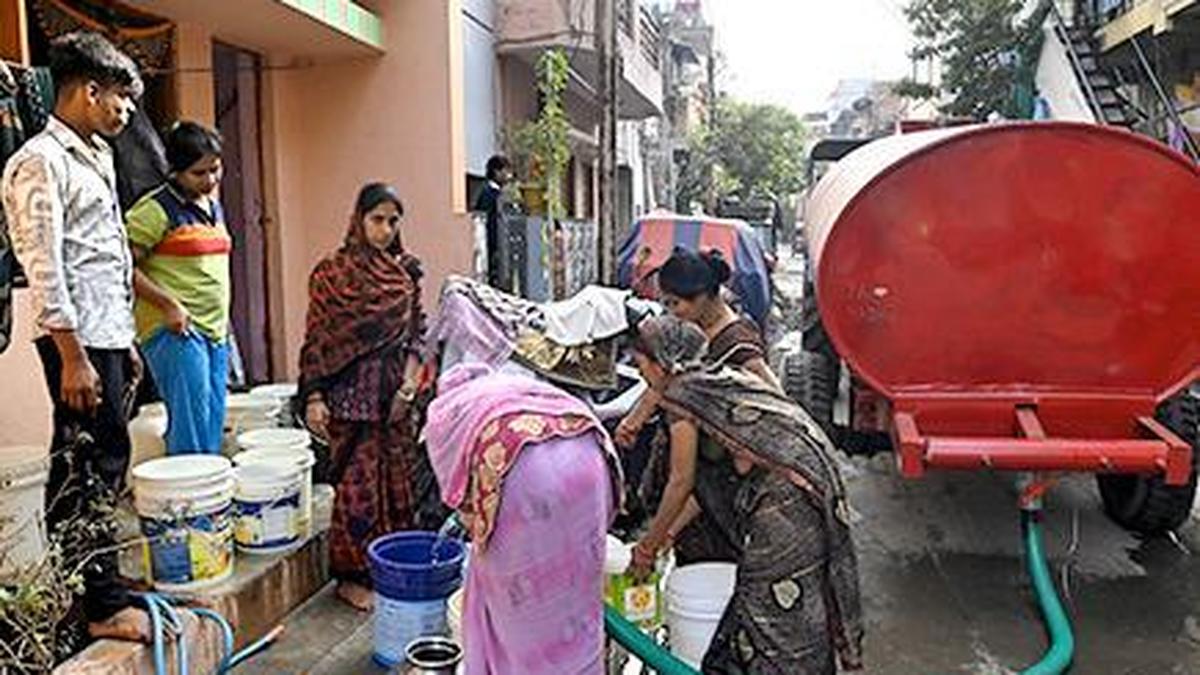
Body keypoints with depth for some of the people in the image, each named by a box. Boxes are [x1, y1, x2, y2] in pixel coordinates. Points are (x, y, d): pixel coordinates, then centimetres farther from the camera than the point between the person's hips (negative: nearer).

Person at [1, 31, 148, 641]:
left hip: (106, 338, 9)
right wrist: (73, 358, -20)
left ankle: (79, 590, 27)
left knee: (96, 470, 15)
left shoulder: (94, 159, 18)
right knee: (89, 473, -3)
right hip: (78, 342, -9)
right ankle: (102, 607, 7)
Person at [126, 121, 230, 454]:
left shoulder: (213, 206, 16)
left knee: (214, 425, 9)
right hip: (175, 332, -8)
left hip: (215, 331, 8)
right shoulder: (155, 208, -9)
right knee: (192, 434, -9)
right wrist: (168, 305, -18)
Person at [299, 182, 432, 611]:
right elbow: (316, 339, -4)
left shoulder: (406, 271, 8)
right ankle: (352, 577, 15)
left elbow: (417, 334, 9)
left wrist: (409, 385, -2)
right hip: (353, 393, -4)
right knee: (359, 481, -1)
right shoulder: (332, 273, -4)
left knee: (401, 478, 9)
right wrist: (314, 398, -10)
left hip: (397, 390, 4)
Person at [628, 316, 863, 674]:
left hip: (787, 489, -9)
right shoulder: (712, 379, 20)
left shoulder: (680, 392, -5)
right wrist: (668, 534, 27)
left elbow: (681, 482, -1)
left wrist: (649, 545, 11)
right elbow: (704, 482, 23)